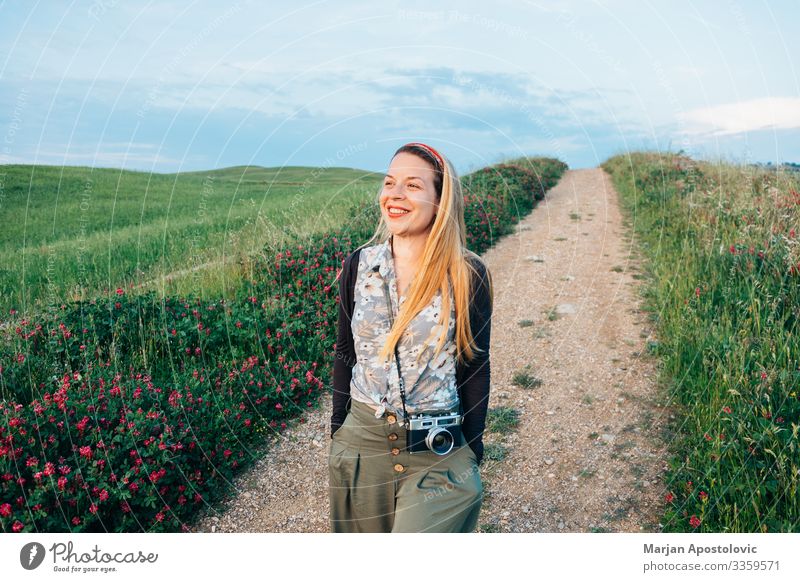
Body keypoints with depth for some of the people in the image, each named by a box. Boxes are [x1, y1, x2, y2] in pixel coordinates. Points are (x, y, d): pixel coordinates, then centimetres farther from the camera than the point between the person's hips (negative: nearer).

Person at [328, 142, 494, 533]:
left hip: (439, 454, -3)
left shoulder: (468, 275, -11)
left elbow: (474, 367, -3)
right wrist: (338, 429, 9)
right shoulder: (358, 265, -3)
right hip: (360, 444, 3)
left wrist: (473, 452, 1)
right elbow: (346, 353, 6)